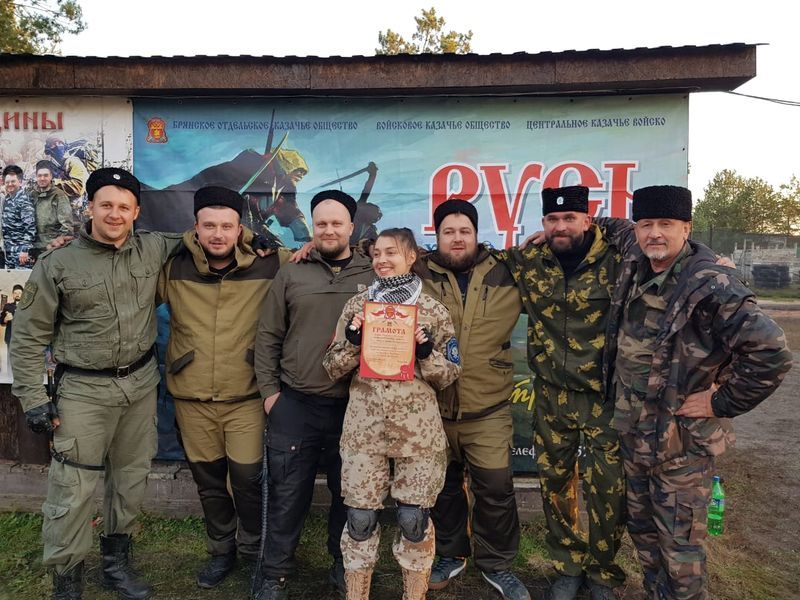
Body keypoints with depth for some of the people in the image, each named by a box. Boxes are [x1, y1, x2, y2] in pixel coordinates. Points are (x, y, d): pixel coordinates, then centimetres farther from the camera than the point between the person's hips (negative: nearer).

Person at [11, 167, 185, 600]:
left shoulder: (154, 250, -1)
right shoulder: (56, 265, -7)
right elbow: (28, 337, -2)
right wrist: (33, 398, -6)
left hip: (141, 384, 3)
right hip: (83, 390, -3)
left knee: (131, 479, 15)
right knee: (72, 490, -1)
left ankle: (116, 563, 36)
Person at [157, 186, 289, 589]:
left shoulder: (268, 266, -8)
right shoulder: (173, 267, -4)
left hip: (247, 397, -2)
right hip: (191, 399, 2)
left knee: (248, 478, 1)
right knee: (208, 481, 16)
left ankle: (254, 549, 32)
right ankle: (221, 551, 41)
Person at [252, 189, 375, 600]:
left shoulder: (373, 277, 3)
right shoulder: (291, 275, 4)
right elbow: (268, 337, 5)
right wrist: (269, 390, 1)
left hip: (354, 407, 1)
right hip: (294, 405, 0)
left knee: (349, 493, 15)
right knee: (287, 495, 9)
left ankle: (344, 566, 35)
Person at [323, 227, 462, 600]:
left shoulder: (433, 310, 2)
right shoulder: (356, 305, 5)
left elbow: (450, 374, 4)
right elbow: (333, 369, 6)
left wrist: (427, 352, -13)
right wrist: (352, 343, -11)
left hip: (418, 430, -1)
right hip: (363, 428, 1)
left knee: (413, 518, 7)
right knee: (360, 518, 7)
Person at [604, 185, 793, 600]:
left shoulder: (710, 286, -22)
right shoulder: (634, 267, 2)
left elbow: (771, 352, -28)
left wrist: (721, 401, -20)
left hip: (681, 443, -7)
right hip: (632, 432, 8)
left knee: (679, 545, 9)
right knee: (642, 529, 24)